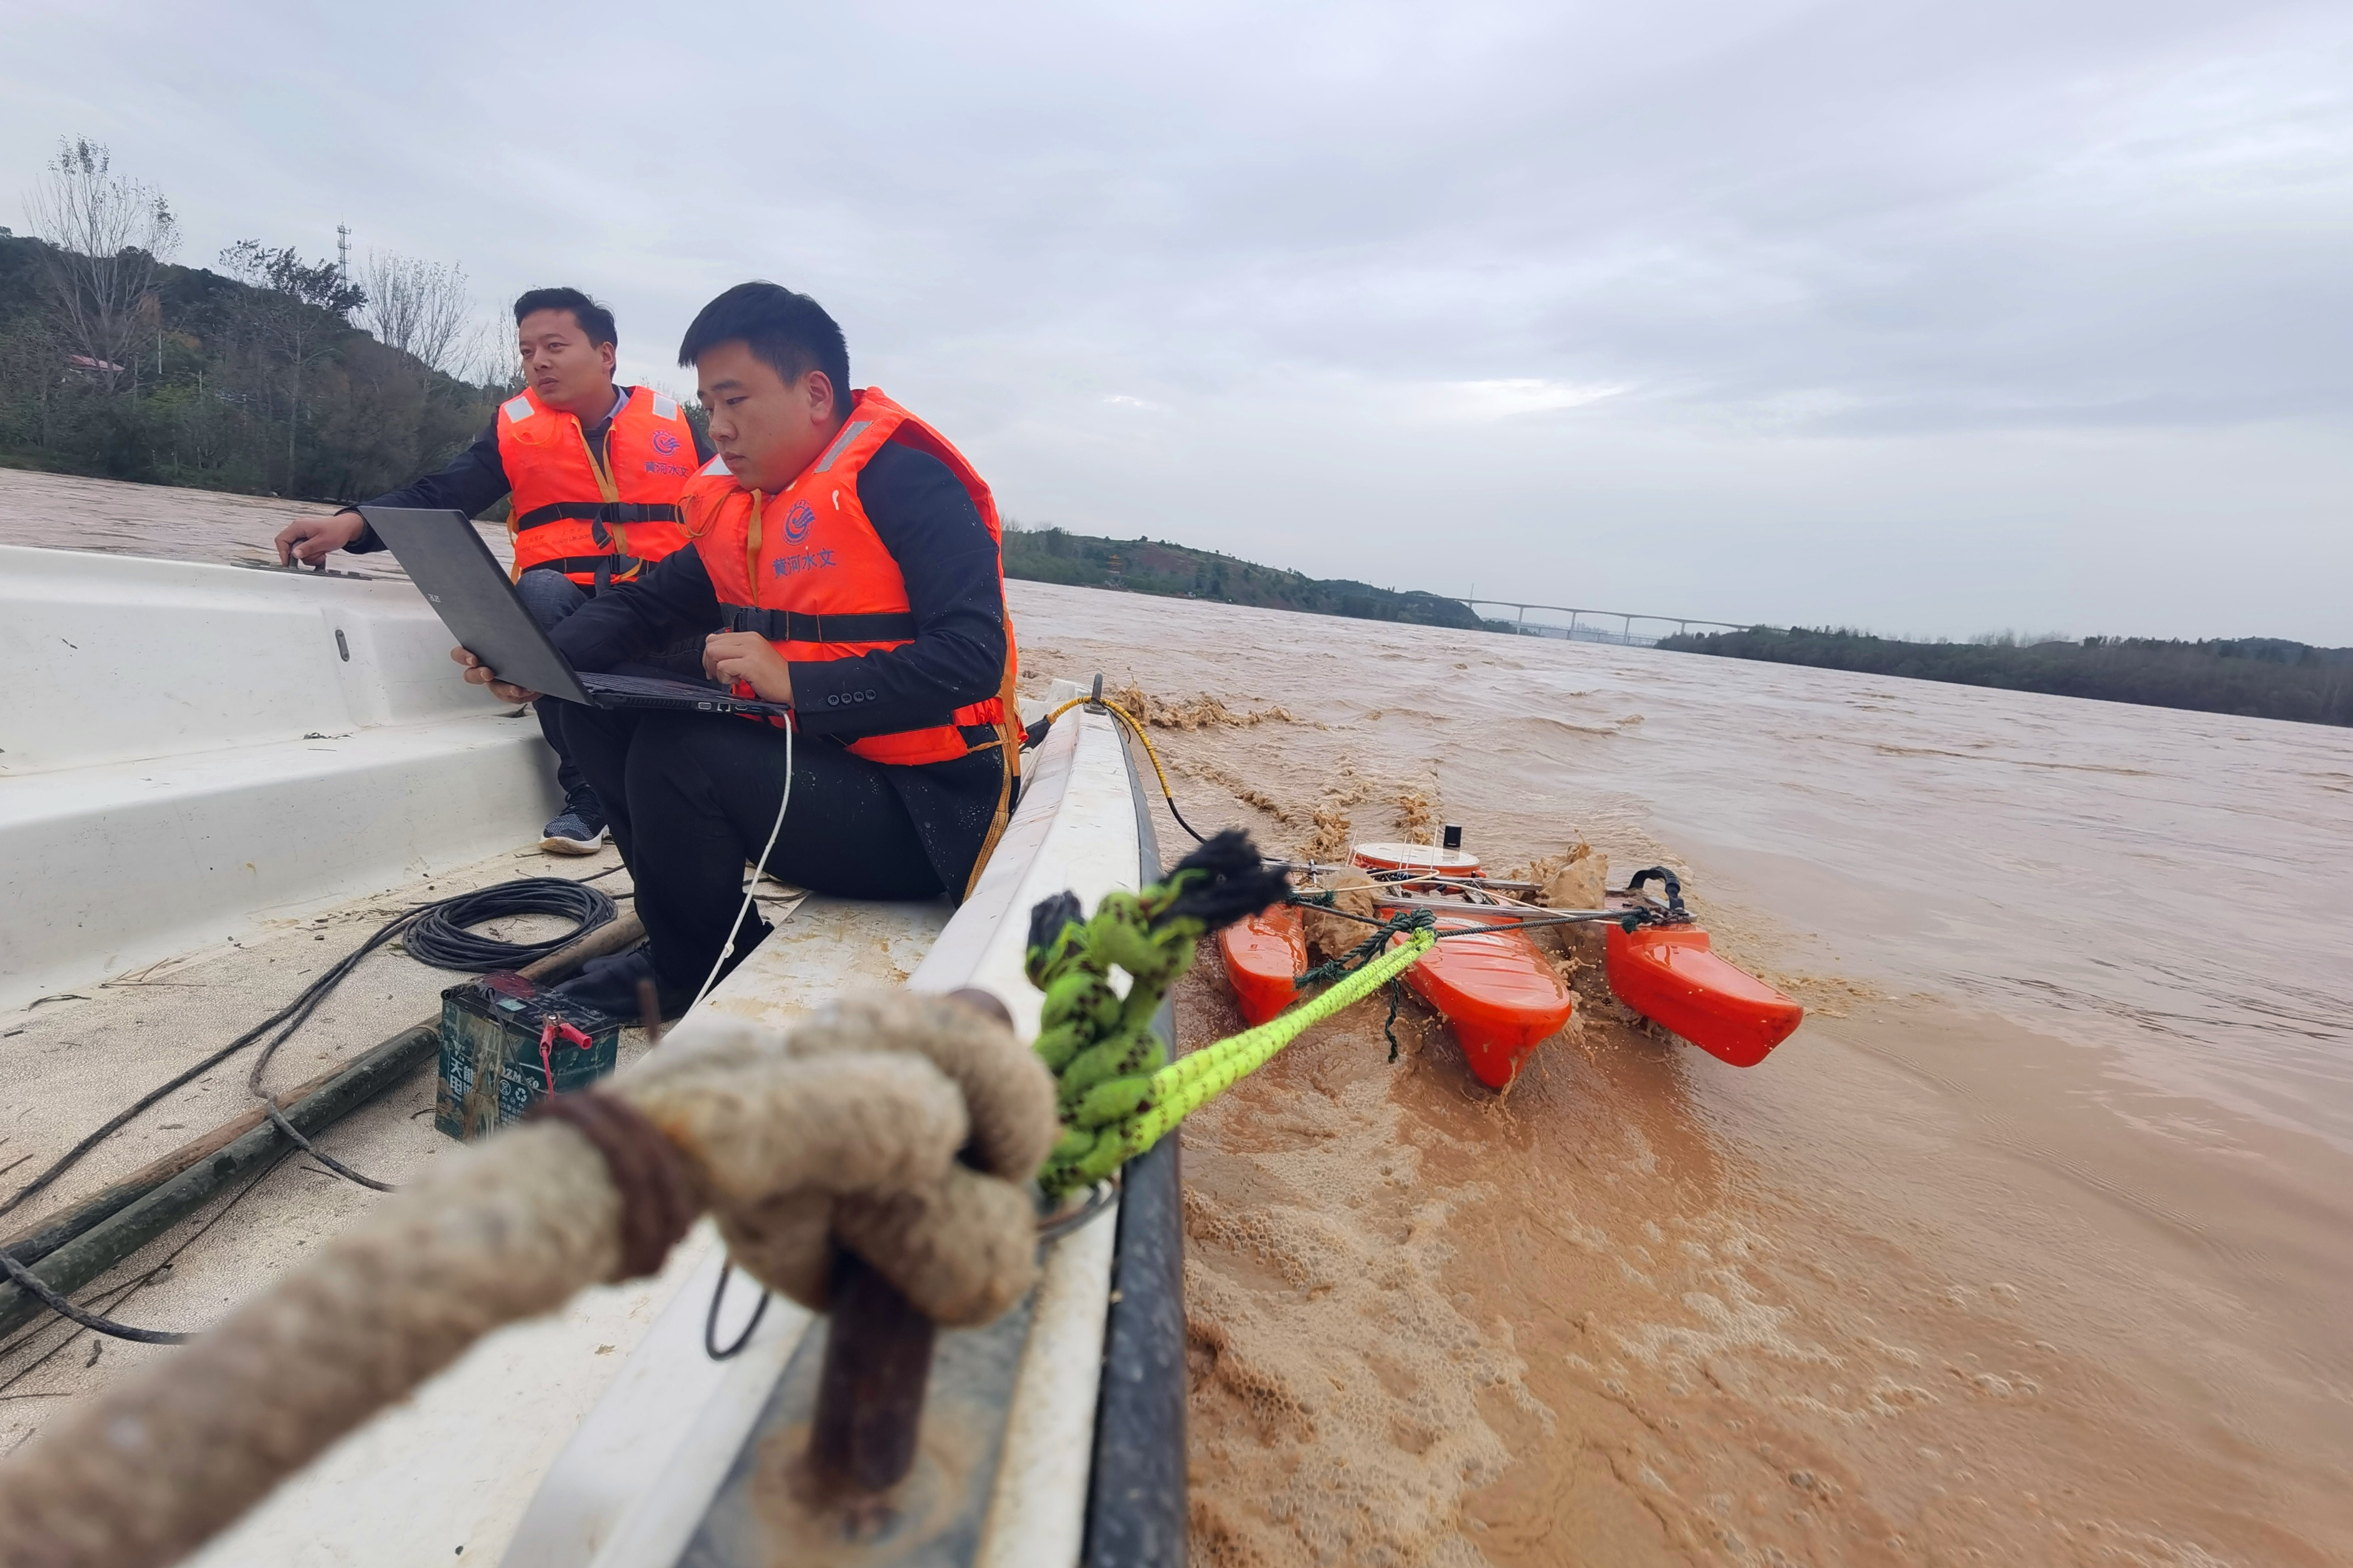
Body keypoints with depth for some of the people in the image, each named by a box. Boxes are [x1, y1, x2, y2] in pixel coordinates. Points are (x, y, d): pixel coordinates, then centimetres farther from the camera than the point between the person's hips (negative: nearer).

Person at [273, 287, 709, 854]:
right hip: (569, 605, 1)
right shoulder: (515, 428, 10)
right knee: (542, 589, -33)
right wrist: (351, 523, -18)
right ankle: (586, 792, -25)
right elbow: (436, 498, 1)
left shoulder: (673, 421, 9)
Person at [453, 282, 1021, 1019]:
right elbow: (646, 602, 16)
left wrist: (793, 682, -25)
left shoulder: (903, 480, -14)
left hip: (926, 808, -8)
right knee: (597, 712, 2)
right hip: (809, 761, 8)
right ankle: (685, 942, 10)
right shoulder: (734, 500, 11)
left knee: (677, 758, -22)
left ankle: (701, 978, 5)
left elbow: (971, 660, -25)